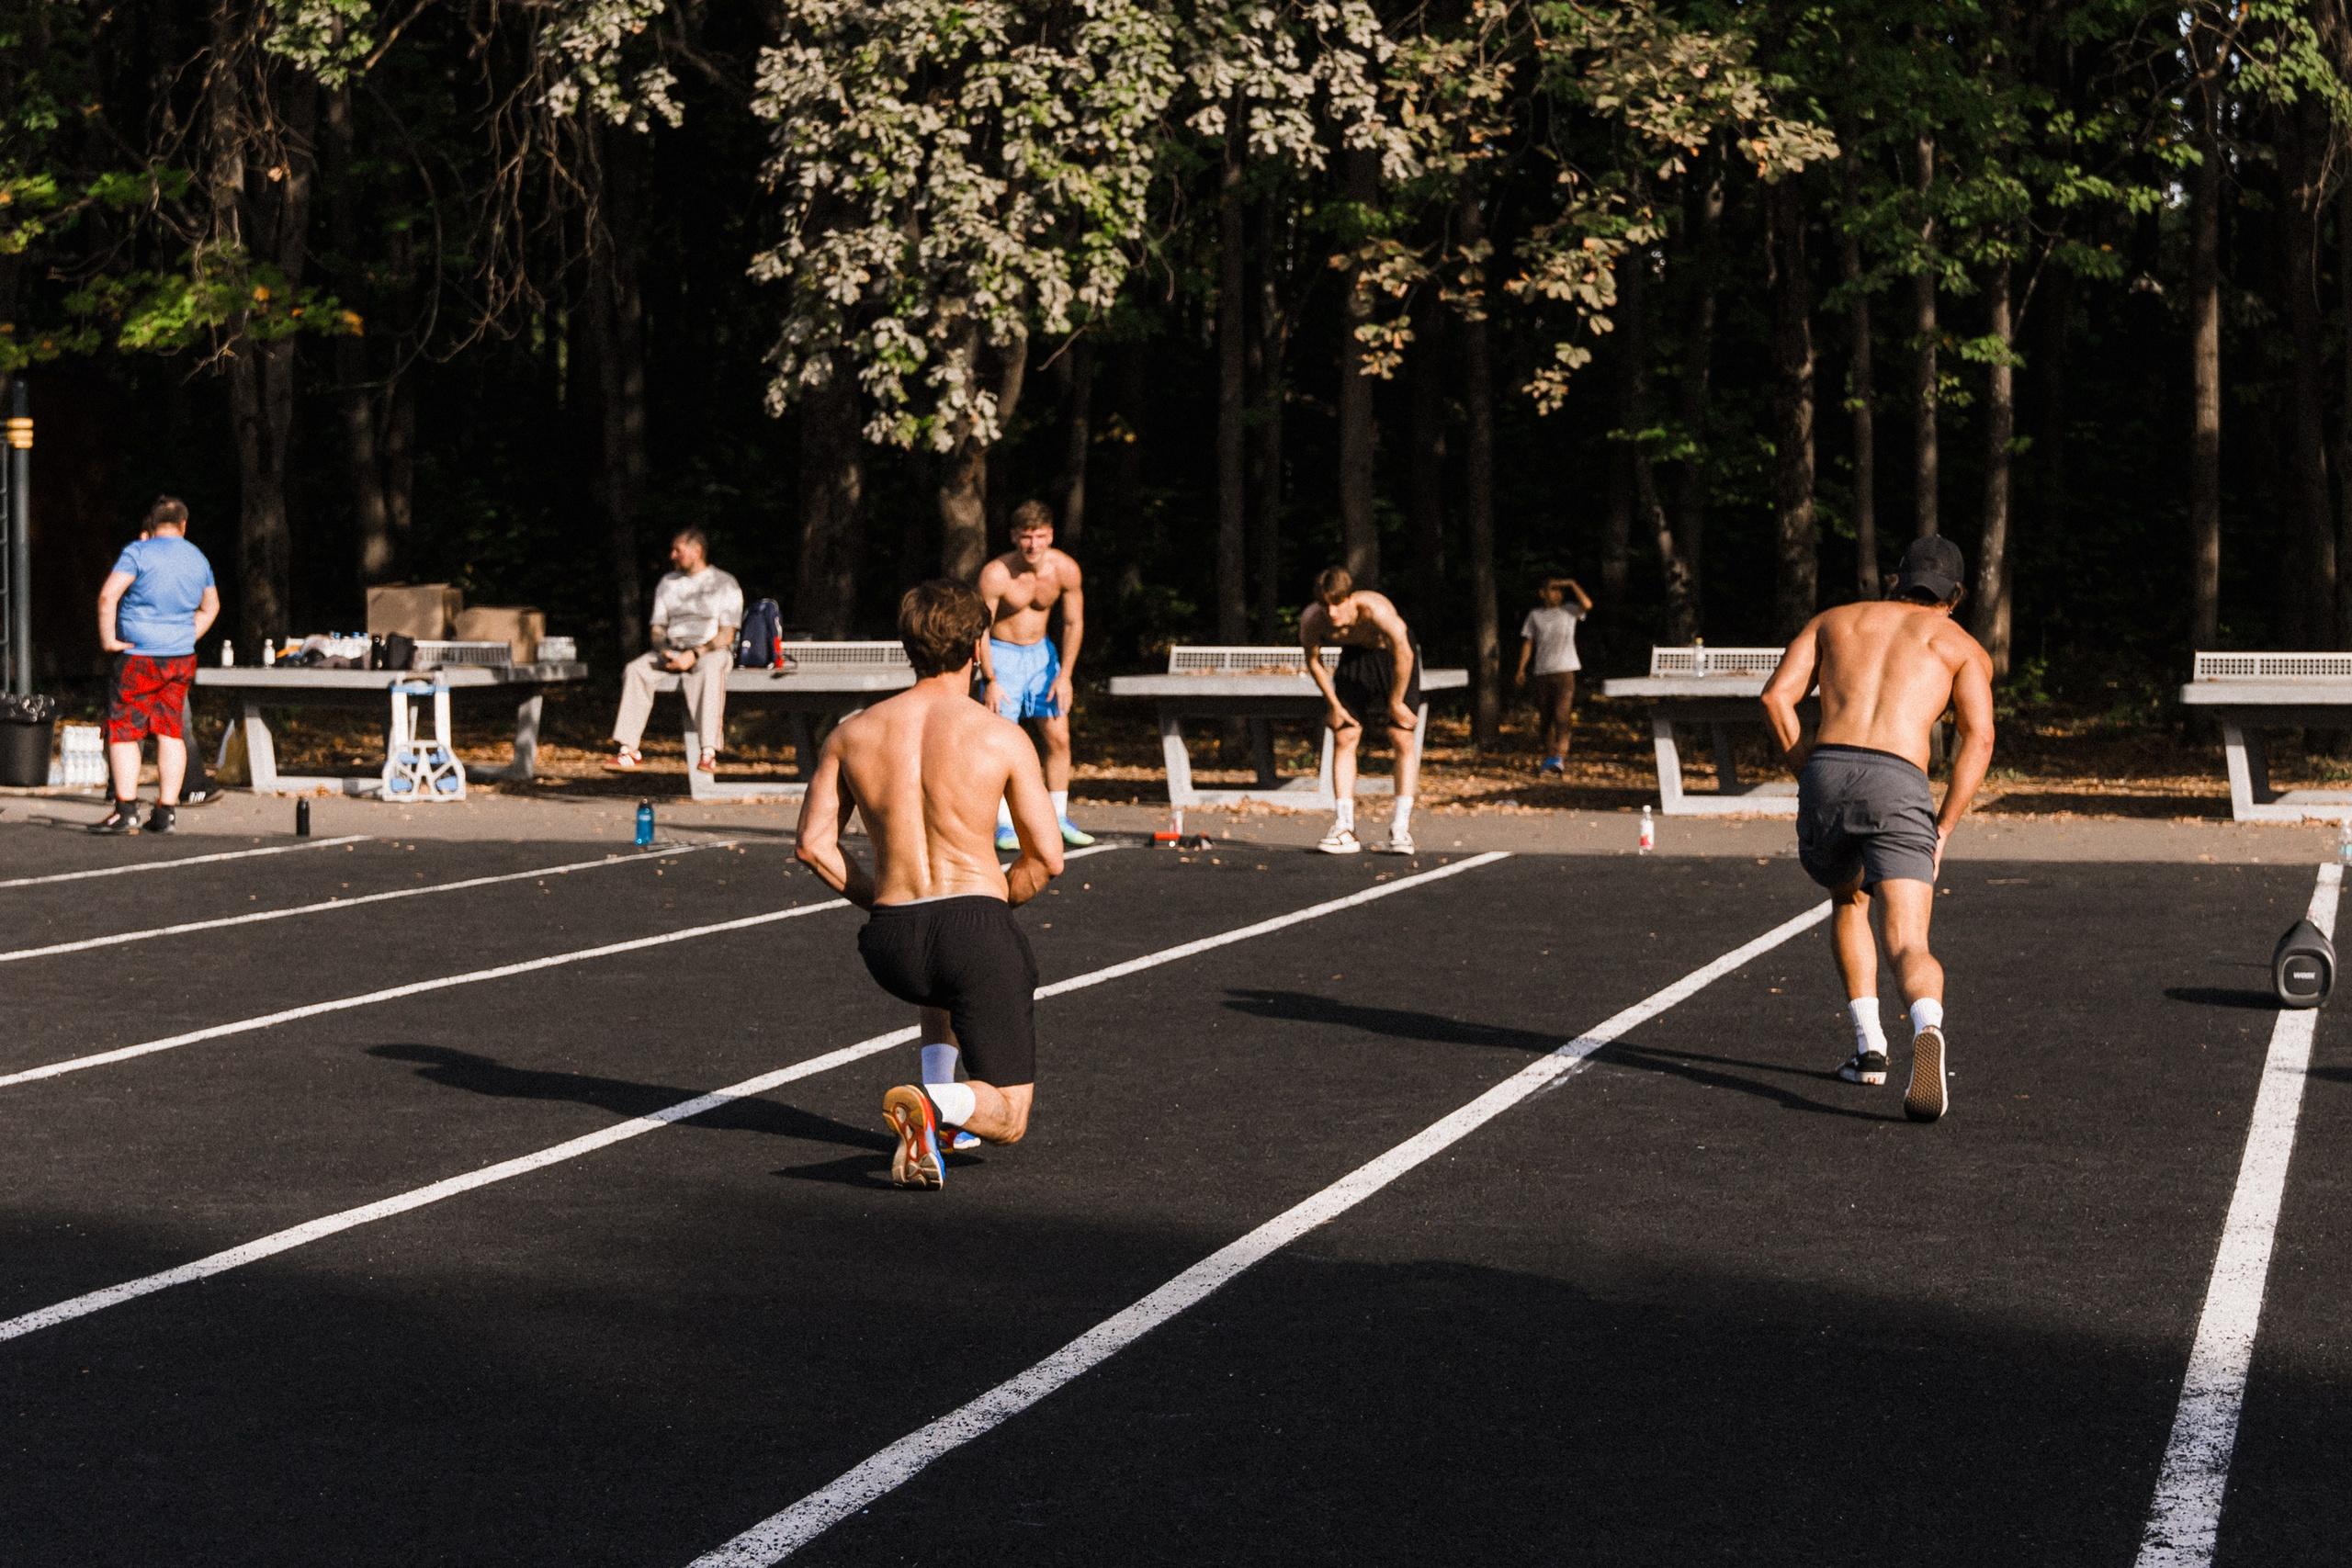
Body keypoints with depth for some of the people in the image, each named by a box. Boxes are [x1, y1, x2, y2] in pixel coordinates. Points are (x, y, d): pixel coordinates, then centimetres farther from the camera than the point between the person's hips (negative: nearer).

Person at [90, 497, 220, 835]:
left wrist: (108, 639, -12)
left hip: (140, 657, -6)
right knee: (171, 733, 7)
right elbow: (210, 607, 26)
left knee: (123, 731, -1)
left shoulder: (138, 552, -9)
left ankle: (126, 810, -7)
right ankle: (166, 812, 5)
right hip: (182, 658, 6)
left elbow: (108, 595, -19)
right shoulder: (198, 559, 12)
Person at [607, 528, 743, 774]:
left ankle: (708, 753, -49)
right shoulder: (667, 583, 17)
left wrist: (695, 654, -20)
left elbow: (727, 635, -7)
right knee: (634, 670, -24)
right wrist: (663, 651, -8)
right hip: (671, 650, 5)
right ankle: (628, 749, -28)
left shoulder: (725, 585, 1)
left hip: (710, 651, -5)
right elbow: (658, 627, 15)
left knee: (709, 671, -41)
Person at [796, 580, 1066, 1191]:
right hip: (976, 928, -4)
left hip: (891, 945, 4)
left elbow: (813, 843, 5)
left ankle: (937, 1085, 21)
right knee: (1007, 1118, 7)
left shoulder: (852, 734, 6)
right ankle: (938, 1105, -25)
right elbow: (1048, 859, -3)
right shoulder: (1003, 739, -3)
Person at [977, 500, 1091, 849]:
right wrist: (989, 681, -18)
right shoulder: (996, 574, -24)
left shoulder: (1066, 570, -14)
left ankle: (1059, 820, 10)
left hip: (1041, 652, 4)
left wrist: (1065, 675, -7)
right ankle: (1004, 827, -5)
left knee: (1059, 738, 1)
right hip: (1002, 654, -4)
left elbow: (1073, 623, -2)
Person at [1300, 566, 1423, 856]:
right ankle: (1345, 829, -5)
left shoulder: (1376, 610, -39)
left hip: (1394, 656, -3)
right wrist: (1334, 704, -4)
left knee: (1401, 739, -10)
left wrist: (1395, 702, -17)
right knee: (1343, 738, -6)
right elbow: (1313, 661, -6)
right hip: (1354, 657, 4)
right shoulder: (1312, 620, -26)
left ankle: (1401, 829, -7)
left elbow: (1404, 654, -27)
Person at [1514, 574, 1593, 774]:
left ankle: (1560, 758, -20)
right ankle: (1549, 757, 15)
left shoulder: (1569, 611, 6)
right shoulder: (1535, 615, 11)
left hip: (1565, 670, -3)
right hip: (1543, 671, 3)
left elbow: (1587, 605, -13)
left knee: (1561, 715, -15)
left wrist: (1571, 584, -8)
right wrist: (1521, 669, 5)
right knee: (1546, 718, 7)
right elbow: (1527, 643, 12)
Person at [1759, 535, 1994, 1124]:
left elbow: (1777, 695, 13)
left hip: (1825, 773, 3)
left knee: (1847, 900, 32)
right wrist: (1942, 831, 4)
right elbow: (1979, 737, 4)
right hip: (1899, 788, -2)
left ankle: (1869, 1046, 24)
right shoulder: (1962, 645, 22)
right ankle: (1928, 1032, -43)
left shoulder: (1834, 620, 30)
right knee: (1909, 949, -10)